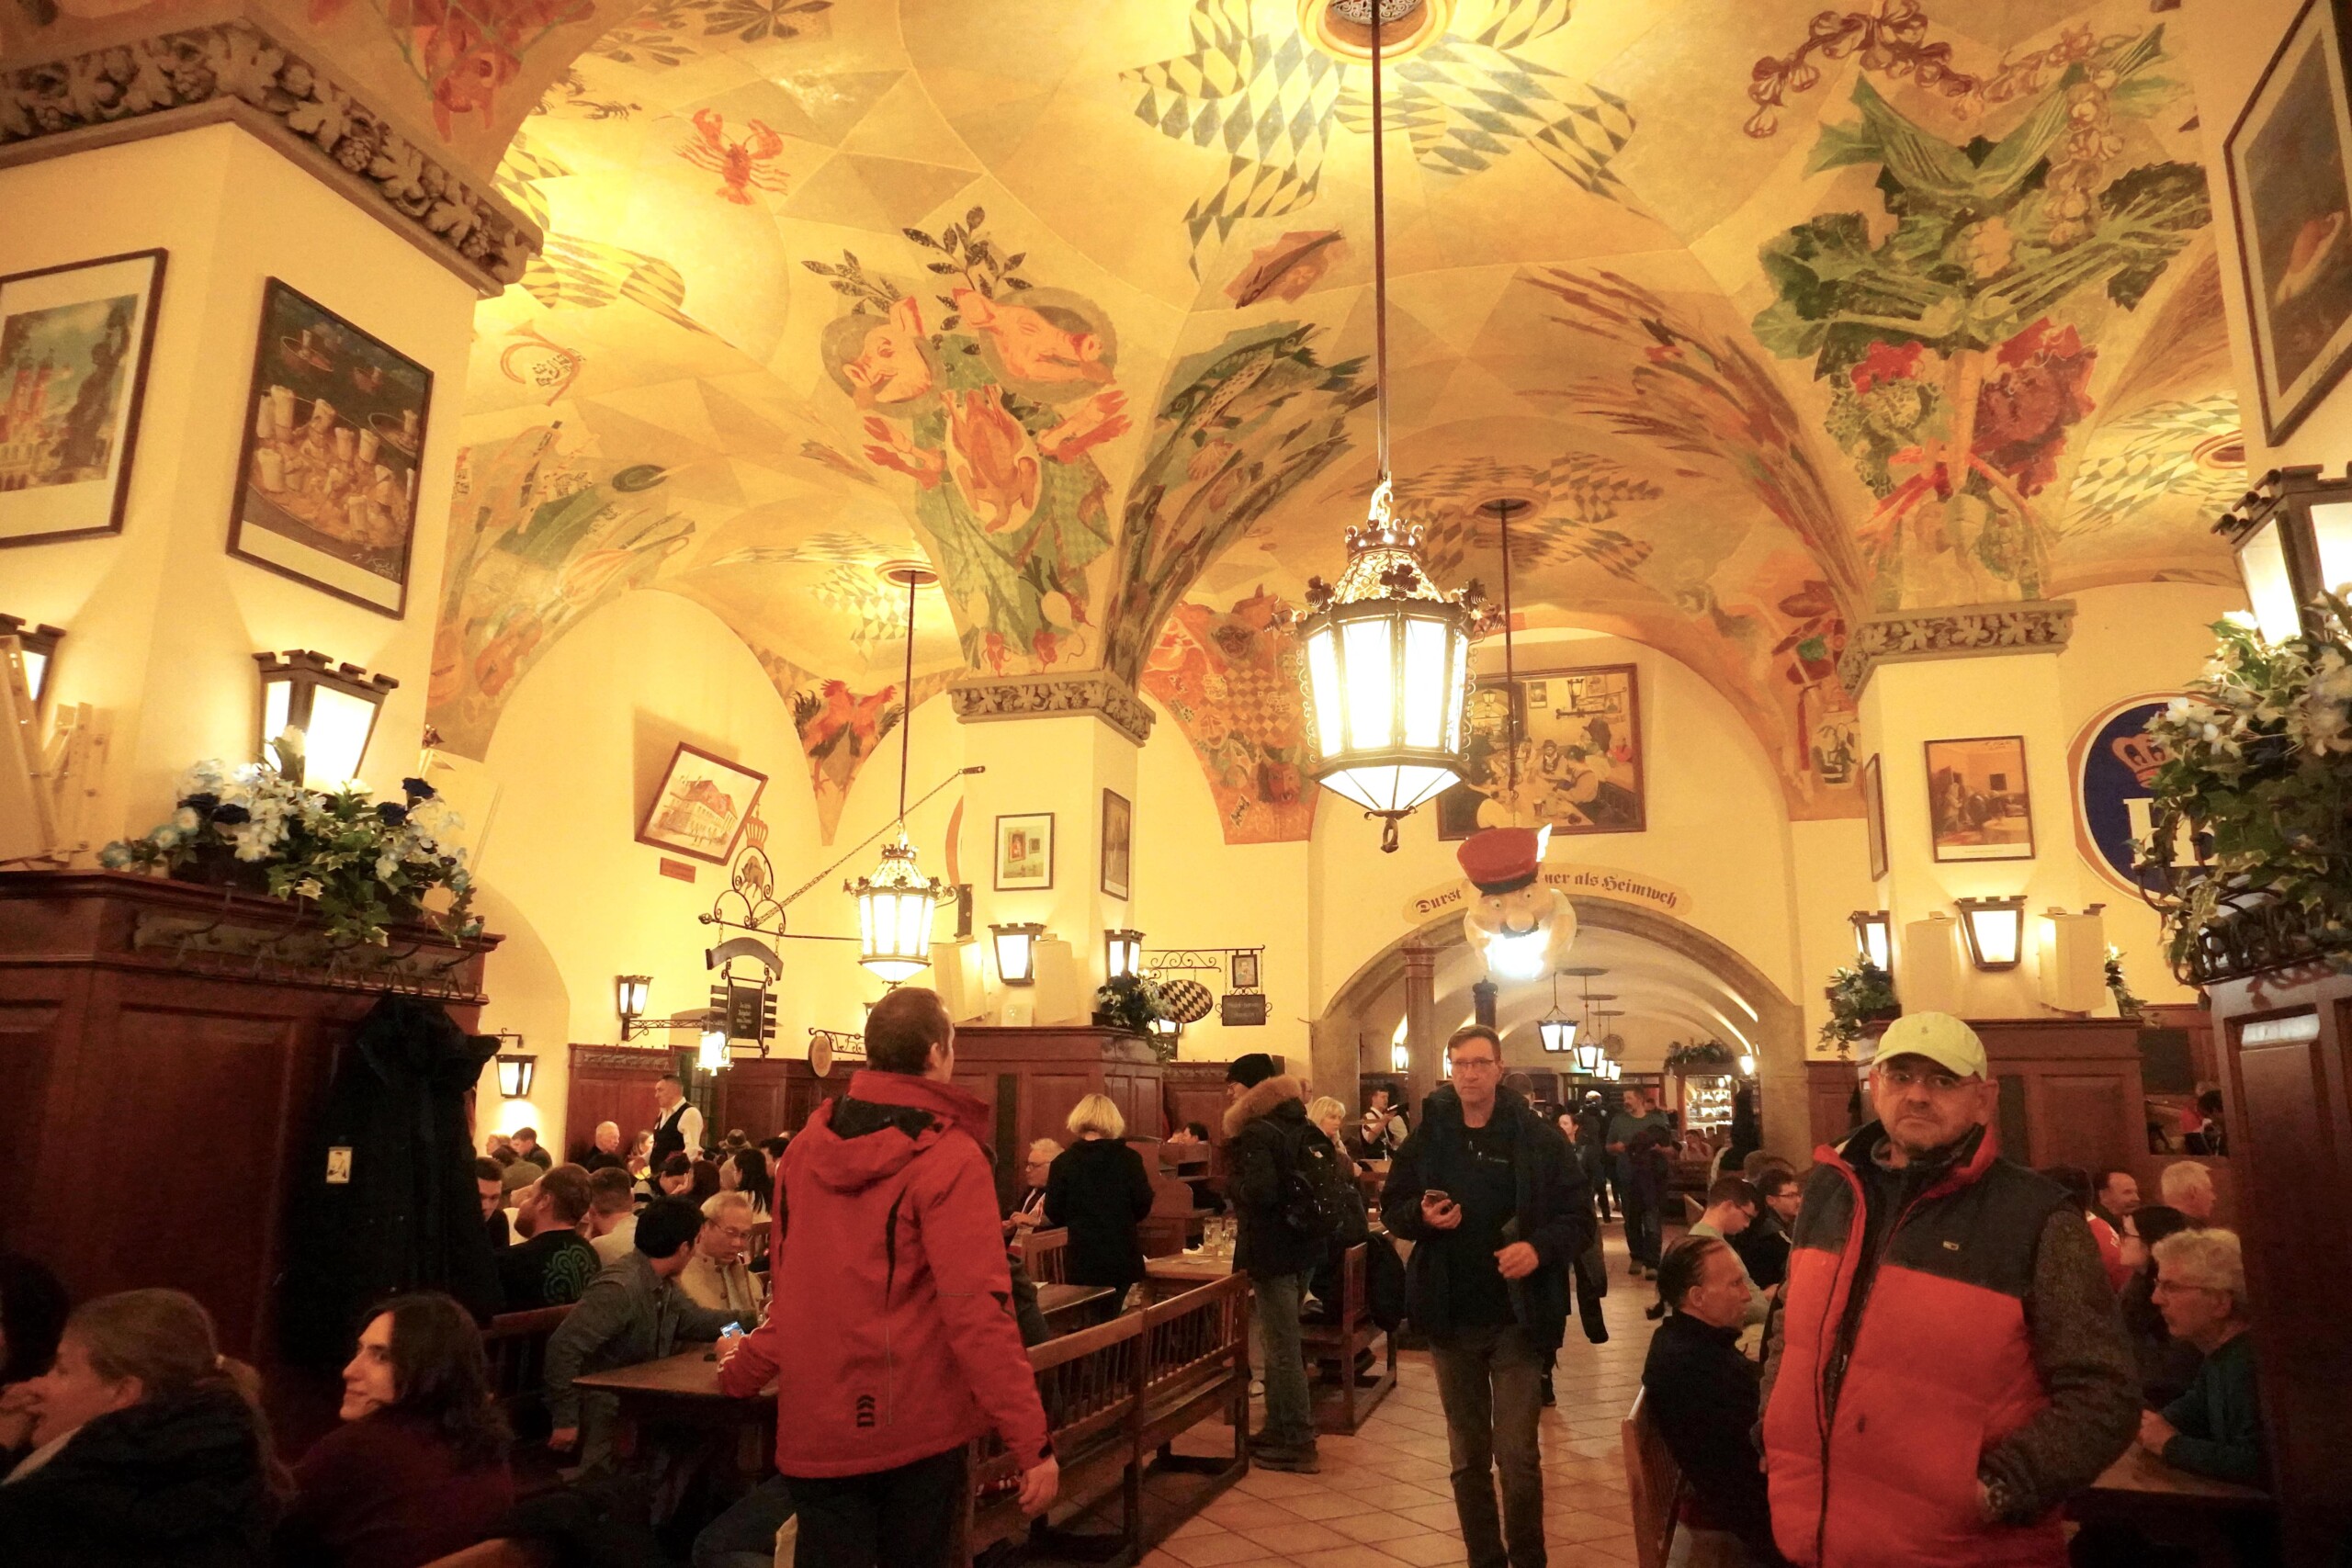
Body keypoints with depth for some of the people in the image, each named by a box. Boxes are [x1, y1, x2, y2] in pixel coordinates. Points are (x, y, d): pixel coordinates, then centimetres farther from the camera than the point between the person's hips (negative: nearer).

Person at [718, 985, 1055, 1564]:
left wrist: (742, 1373, 30)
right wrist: (1032, 1442, -17)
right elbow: (978, 1310, -20)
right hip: (915, 1428, -4)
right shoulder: (949, 1157, -14)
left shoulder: (807, 1146, 4)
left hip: (817, 1425, 4)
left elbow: (793, 1289, 13)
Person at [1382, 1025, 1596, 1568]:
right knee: (1467, 1455, 15)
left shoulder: (1536, 1138, -6)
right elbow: (1392, 1209, 8)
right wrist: (1422, 1215, -14)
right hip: (1450, 1317, 3)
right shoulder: (1427, 1137, 2)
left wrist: (1540, 1247, -23)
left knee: (1517, 1455, 0)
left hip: (1516, 1317, -3)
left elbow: (1580, 1215, -5)